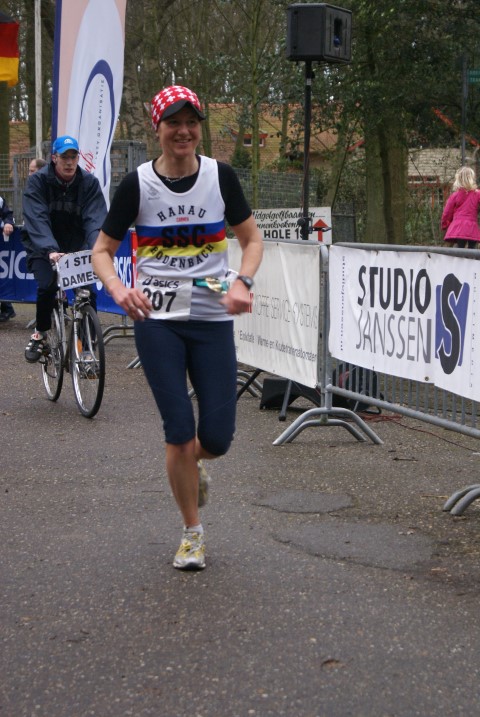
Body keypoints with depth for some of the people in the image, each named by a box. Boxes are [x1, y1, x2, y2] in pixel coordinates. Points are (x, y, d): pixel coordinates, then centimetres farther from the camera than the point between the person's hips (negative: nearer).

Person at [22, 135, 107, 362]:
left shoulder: (89, 182, -7)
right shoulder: (38, 181, -12)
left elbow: (95, 220, -17)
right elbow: (37, 220, -24)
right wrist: (49, 250, -40)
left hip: (77, 247, 2)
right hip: (43, 249, -2)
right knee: (46, 286, -25)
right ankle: (40, 333, 2)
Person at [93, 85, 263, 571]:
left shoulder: (220, 176, 0)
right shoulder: (138, 183, -3)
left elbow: (252, 239, 8)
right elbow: (102, 250, 2)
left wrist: (242, 282, -11)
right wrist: (117, 288, -19)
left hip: (213, 318, 1)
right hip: (156, 319, -1)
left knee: (217, 437, -2)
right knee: (179, 431, -5)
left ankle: (196, 464, 37)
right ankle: (193, 532, 15)